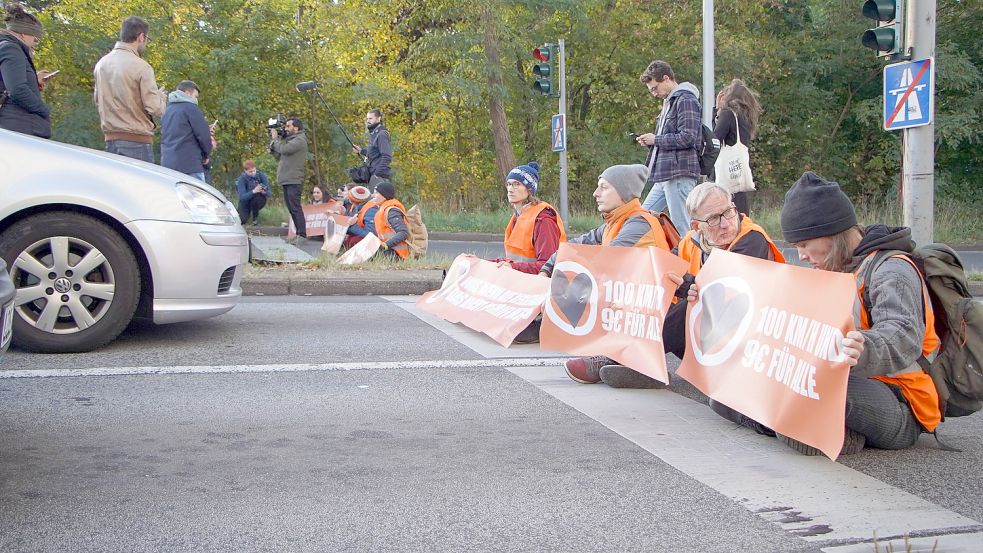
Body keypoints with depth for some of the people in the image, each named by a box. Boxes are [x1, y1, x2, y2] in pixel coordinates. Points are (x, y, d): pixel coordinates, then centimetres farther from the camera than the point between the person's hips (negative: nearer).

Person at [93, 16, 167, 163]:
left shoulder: (101, 64, 9)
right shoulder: (141, 67, -12)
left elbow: (98, 101, 18)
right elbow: (155, 108, -14)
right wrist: (161, 96, 5)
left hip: (110, 139, 7)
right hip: (137, 140, -7)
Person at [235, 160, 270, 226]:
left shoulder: (261, 175, -17)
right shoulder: (242, 179, -20)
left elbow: (269, 193, -17)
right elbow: (242, 197, -29)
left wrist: (264, 192, -42)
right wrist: (253, 191, -46)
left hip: (257, 201, 0)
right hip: (246, 201, 0)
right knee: (242, 221, -17)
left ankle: (255, 217, -4)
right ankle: (248, 213, 22)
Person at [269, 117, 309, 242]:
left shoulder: (300, 140, -8)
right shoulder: (290, 140, 21)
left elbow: (283, 149, -20)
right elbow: (280, 157, 20)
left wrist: (275, 138, -5)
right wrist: (272, 147, 8)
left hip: (294, 181, -10)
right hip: (287, 180, 10)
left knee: (295, 207, -12)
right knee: (291, 208, 11)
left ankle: (302, 234, -13)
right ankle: (299, 234, 15)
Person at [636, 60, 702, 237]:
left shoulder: (686, 100, -9)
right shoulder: (669, 102, 22)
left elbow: (687, 137, -19)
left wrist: (656, 139, -9)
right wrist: (649, 141, 8)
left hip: (679, 173, -11)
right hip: (665, 175, 11)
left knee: (682, 227, -8)